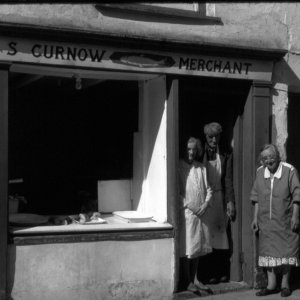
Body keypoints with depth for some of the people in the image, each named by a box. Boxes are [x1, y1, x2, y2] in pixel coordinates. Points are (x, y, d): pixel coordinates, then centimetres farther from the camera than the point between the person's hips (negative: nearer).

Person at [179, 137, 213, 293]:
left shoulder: (201, 168, 9)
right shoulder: (179, 167, -6)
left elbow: (208, 189, 12)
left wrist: (205, 204, -3)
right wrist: (188, 205, -15)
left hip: (200, 214, 5)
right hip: (185, 213, -5)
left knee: (198, 247, 12)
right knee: (186, 248, -1)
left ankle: (195, 279, 23)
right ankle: (188, 281, 9)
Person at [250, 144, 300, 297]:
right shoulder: (260, 172, 2)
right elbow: (256, 197, 8)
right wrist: (255, 218, 7)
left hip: (285, 220, -4)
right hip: (266, 221, 4)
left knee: (286, 251, 5)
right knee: (268, 251, 7)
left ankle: (285, 284, 17)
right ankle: (271, 285, 16)